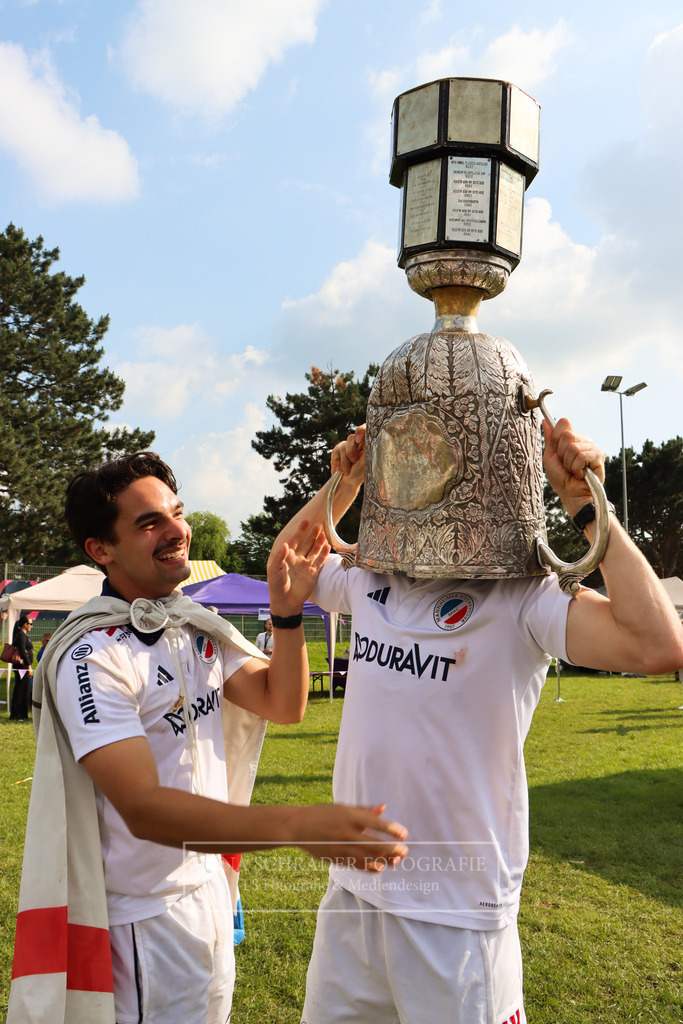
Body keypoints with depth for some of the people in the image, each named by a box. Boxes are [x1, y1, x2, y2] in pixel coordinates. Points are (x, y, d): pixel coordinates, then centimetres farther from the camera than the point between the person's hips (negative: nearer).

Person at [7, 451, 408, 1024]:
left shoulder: (198, 628, 3)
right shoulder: (90, 655, -23)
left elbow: (283, 704, 1)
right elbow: (142, 807, -32)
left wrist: (288, 612, -16)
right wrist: (299, 827, -42)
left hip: (208, 886, 7)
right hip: (144, 919, -7)